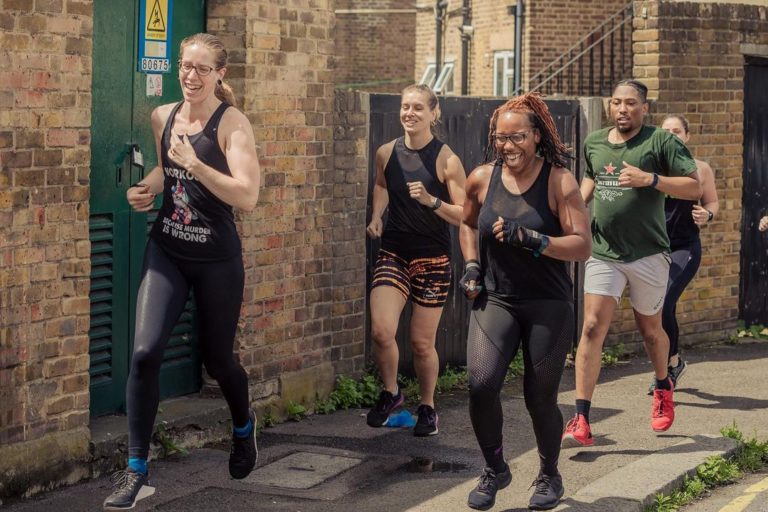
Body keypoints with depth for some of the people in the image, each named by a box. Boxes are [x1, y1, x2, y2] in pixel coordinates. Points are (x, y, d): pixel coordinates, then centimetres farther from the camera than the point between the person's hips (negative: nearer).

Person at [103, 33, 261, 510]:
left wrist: (195, 164, -32)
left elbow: (248, 196, -24)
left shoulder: (232, 122, -14)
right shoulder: (163, 116, 2)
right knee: (145, 352, -14)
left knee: (216, 358, 14)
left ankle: (244, 425, 49)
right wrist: (147, 187, 3)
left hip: (217, 260, -3)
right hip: (166, 251, 3)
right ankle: (136, 473, -6)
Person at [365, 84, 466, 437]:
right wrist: (376, 216, 8)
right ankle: (390, 393, 12)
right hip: (393, 254, 2)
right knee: (381, 331, -16)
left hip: (433, 260, -2)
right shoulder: (386, 153, 2)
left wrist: (430, 200, -24)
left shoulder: (446, 160, -9)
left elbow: (465, 216, -9)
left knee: (422, 342, 5)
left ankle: (427, 407, 29)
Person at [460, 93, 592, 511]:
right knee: (481, 384, -18)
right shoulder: (482, 179, 0)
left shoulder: (559, 183, -10)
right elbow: (468, 223, 21)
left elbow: (582, 246, -15)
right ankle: (494, 469, 7)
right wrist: (471, 266, 7)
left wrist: (529, 239, -27)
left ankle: (549, 476, 33)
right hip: (494, 300, 2)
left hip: (548, 305, -2)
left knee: (540, 398, 4)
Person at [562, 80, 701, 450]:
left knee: (649, 329, 15)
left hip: (648, 253, -2)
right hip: (603, 252, 3)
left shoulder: (661, 141, -7)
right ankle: (581, 422, -13)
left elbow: (695, 188, -11)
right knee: (592, 327, -10)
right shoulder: (593, 143, 8)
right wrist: (579, 202, 7)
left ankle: (663, 388, 46)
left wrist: (650, 179, -22)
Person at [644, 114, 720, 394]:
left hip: (685, 247, -2)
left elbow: (712, 203, 11)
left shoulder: (700, 169, 0)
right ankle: (675, 361, 33)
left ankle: (668, 368, 0)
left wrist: (707, 215, -11)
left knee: (664, 304, -17)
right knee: (660, 308, 8)